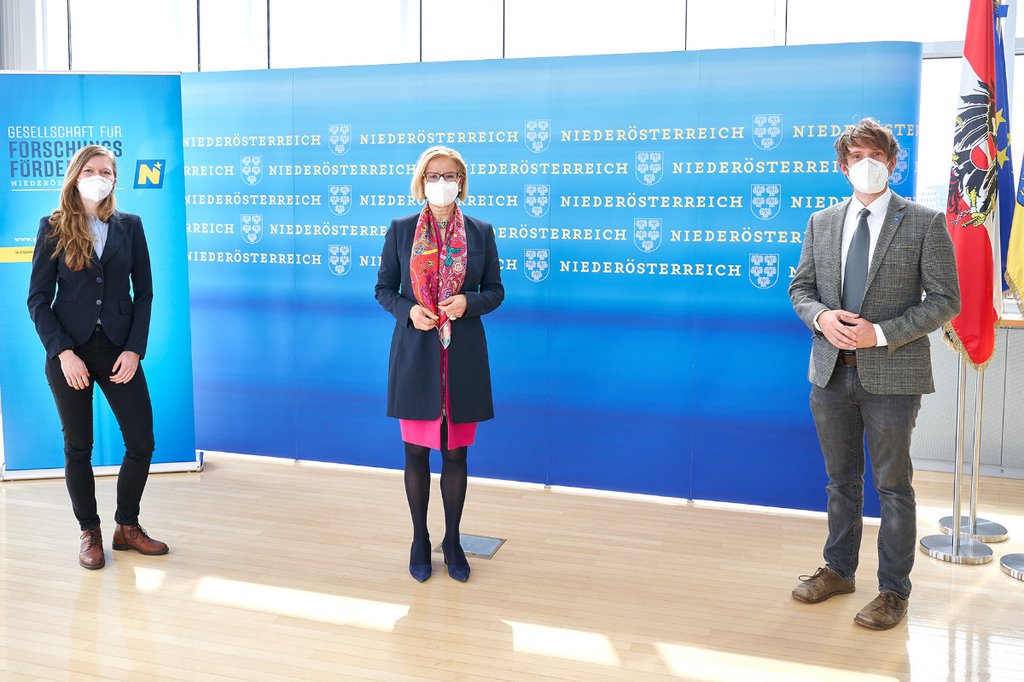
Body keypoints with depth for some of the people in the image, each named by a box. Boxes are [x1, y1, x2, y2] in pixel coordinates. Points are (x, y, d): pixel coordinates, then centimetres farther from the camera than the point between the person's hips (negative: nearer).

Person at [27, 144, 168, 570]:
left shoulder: (130, 226, 6)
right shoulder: (53, 227, 1)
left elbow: (144, 293, 6)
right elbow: (38, 299, -1)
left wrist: (135, 349, -6)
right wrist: (63, 352, -12)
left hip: (118, 350, 2)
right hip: (69, 351, -1)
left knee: (142, 443, 0)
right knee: (78, 447, 7)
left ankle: (127, 526, 20)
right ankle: (90, 533, 22)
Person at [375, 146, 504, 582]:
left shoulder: (481, 232, 4)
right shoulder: (400, 231, 2)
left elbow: (495, 291, 8)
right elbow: (383, 289, 6)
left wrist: (469, 302, -13)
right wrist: (408, 310, -14)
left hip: (463, 357, 1)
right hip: (415, 354, 0)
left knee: (455, 453, 7)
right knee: (416, 452, 7)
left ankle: (452, 541, 23)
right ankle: (420, 540, 24)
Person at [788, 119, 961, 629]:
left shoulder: (924, 223, -4)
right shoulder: (821, 223, 9)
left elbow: (945, 300, -7)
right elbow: (800, 287, 13)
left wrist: (881, 333, -18)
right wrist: (820, 317, -10)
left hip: (891, 373, -4)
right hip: (831, 371, 4)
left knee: (892, 486, 5)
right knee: (841, 478, 17)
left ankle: (894, 591, 19)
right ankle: (839, 570, 33)